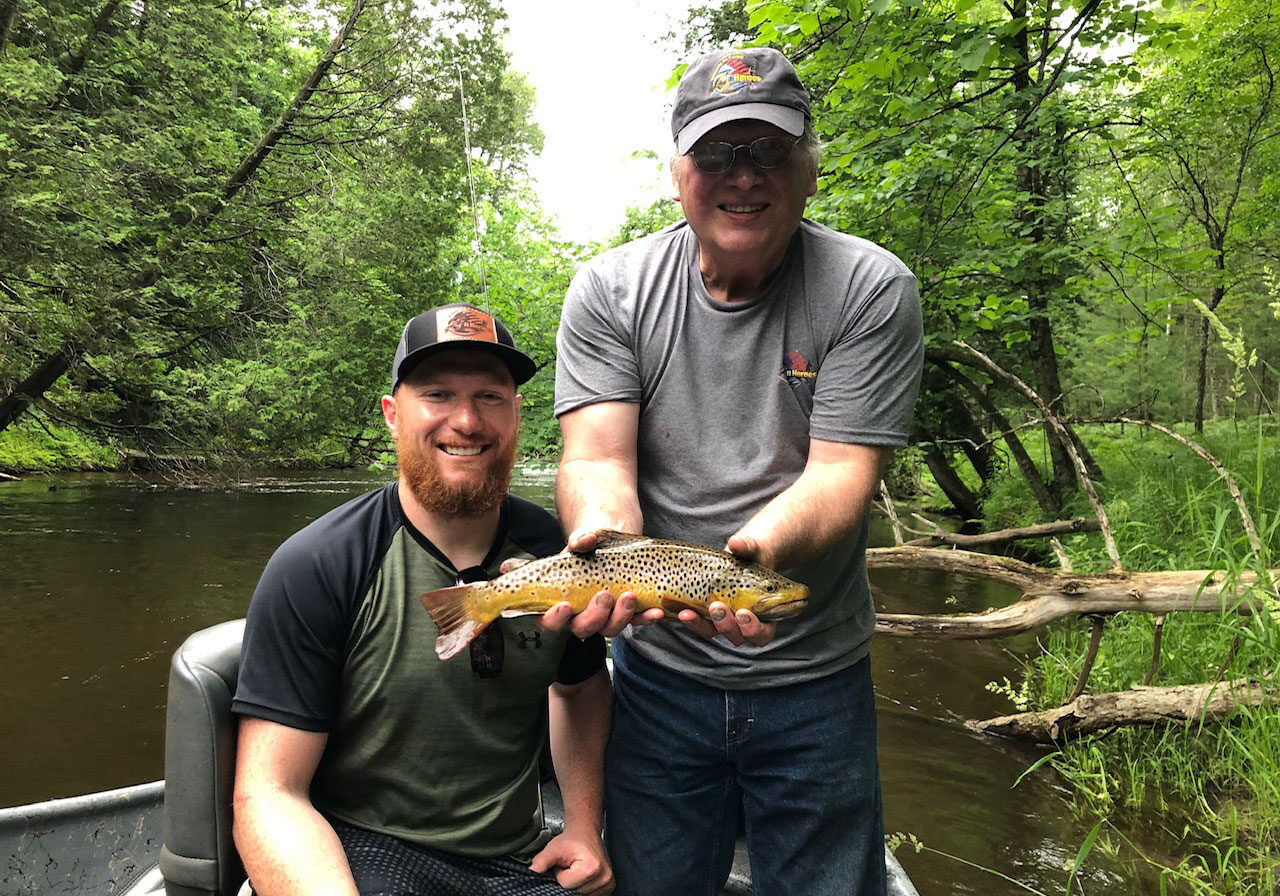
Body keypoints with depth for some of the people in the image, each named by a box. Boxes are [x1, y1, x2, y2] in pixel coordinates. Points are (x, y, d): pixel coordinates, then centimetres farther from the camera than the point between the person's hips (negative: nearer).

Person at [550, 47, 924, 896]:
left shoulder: (872, 289, -10)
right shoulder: (610, 289, -5)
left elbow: (841, 470, -16)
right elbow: (597, 457, -12)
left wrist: (756, 550, -35)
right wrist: (603, 538, -34)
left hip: (816, 677, 0)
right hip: (659, 672, 1)